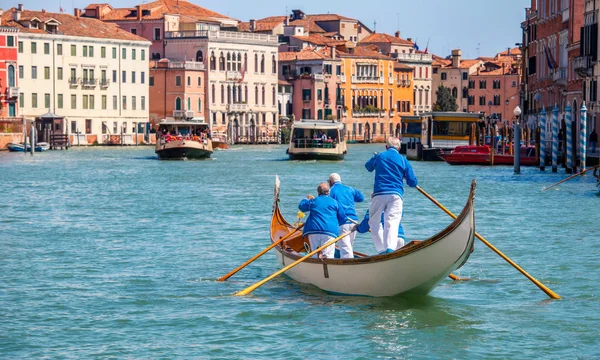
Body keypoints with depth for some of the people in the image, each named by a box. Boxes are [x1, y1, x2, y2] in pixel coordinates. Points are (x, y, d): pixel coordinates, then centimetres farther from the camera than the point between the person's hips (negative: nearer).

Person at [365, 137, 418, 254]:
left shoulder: (378, 157, 12)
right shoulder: (403, 160, 10)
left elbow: (368, 167, 35)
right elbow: (413, 182, 11)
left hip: (379, 193, 0)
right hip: (396, 195, 0)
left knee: (374, 222, 14)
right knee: (392, 222, -12)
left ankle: (381, 250, 5)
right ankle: (390, 247, -36)